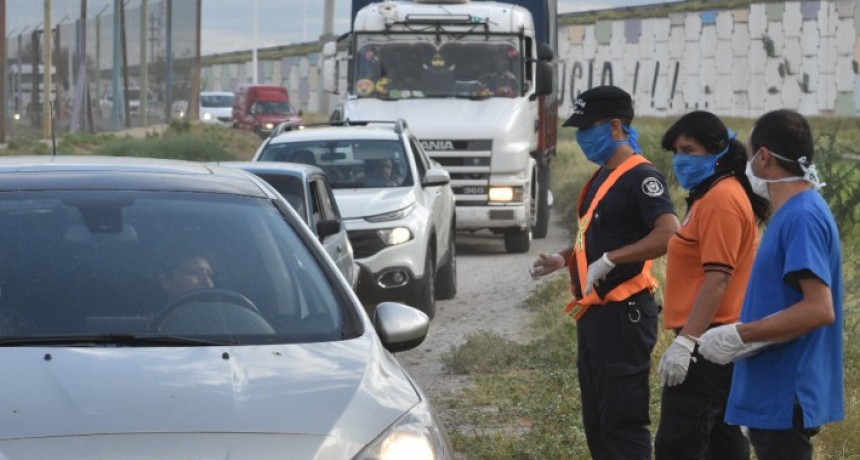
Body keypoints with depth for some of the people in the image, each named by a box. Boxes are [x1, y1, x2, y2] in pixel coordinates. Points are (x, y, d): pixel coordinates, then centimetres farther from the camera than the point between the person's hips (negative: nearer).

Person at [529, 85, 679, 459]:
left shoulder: (640, 177, -14)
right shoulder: (603, 177, 16)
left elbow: (669, 235, -29)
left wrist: (609, 259, -28)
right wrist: (563, 259, 15)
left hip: (623, 315, -10)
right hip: (595, 313, 10)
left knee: (623, 420, -8)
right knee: (597, 419, 15)